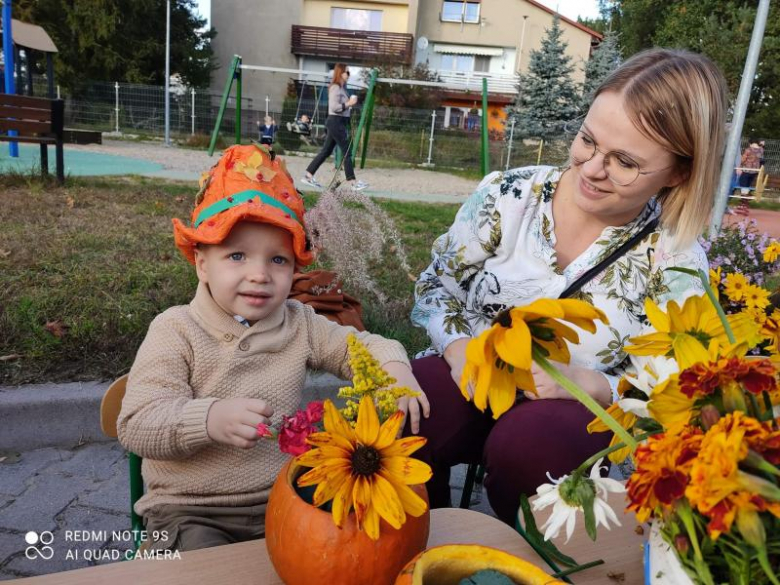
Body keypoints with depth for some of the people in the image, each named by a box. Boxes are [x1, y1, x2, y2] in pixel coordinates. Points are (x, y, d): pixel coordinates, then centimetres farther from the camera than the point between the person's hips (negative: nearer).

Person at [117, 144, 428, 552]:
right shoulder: (175, 331, -10)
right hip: (191, 512, -3)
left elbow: (362, 346, 8)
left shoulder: (300, 325, 1)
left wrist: (393, 366, -16)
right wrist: (209, 418, -35)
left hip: (281, 501, 3)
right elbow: (135, 425, -16)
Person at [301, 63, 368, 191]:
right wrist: (349, 104, -16)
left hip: (340, 122, 10)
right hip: (336, 122, -10)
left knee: (326, 151, 11)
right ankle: (353, 182, -1)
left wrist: (350, 103, 3)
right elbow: (334, 107, -21)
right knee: (347, 151, -6)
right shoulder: (335, 88, -12)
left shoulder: (342, 87, 16)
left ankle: (308, 176, 14)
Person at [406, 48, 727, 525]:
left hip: (575, 412, -1)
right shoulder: (509, 195, -6)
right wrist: (459, 347, -18)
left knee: (529, 442, -36)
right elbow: (437, 284, 2)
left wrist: (588, 382, -24)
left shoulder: (677, 265, -7)